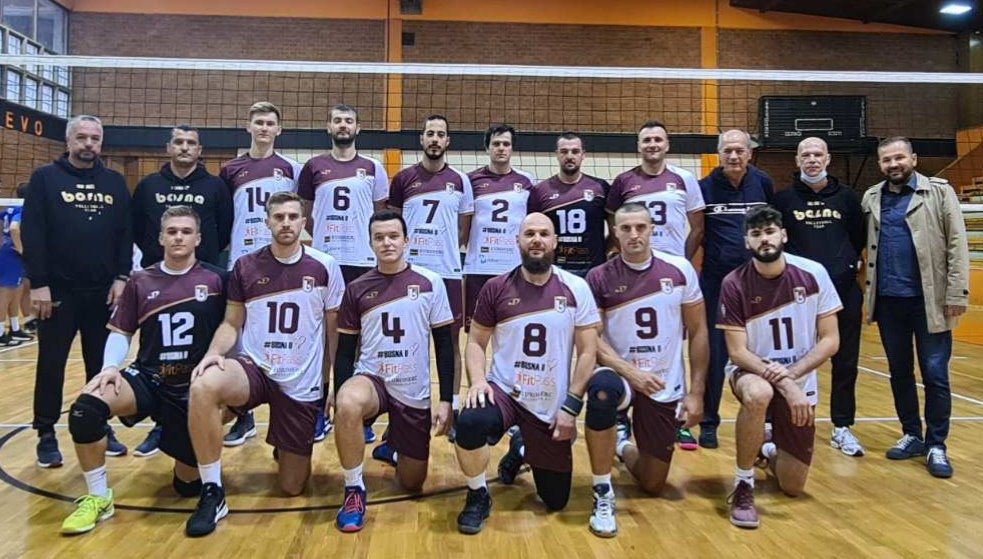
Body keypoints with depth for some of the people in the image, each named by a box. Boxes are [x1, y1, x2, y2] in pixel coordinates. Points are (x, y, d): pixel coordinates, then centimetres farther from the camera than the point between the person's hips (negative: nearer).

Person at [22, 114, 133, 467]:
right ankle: (46, 436, 17)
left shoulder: (115, 183, 9)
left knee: (101, 364, 10)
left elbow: (126, 234, 7)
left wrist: (121, 277, -3)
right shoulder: (45, 178, 0)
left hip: (103, 291, 3)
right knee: (51, 365, 5)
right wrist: (38, 283, -12)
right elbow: (32, 235, -5)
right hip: (58, 291, -2)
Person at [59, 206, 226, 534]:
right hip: (147, 378, 1)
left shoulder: (215, 280, -4)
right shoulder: (140, 282, 2)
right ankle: (97, 498, -9)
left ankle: (190, 454, 40)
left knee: (188, 485, 2)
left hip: (194, 387, -1)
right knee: (85, 408, -30)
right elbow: (121, 332, 6)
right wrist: (110, 366, -12)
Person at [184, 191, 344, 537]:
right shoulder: (245, 267, 0)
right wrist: (215, 351, -17)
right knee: (203, 387, -36)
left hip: (302, 383, 0)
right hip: (253, 368, 0)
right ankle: (212, 493, -19)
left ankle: (288, 452, 43)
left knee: (292, 487, 4)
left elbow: (333, 330, 4)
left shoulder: (325, 268, -4)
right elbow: (232, 323, 5)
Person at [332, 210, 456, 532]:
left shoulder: (429, 283, -4)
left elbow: (444, 346, -1)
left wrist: (446, 401, -6)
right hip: (370, 379, 0)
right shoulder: (356, 289, 0)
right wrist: (339, 401, -5)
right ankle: (354, 490, -15)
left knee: (412, 484, 7)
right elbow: (345, 351, 4)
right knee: (348, 405, -38)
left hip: (415, 393, 1)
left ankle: (393, 448, 43)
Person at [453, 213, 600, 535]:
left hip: (552, 406, 1)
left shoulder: (575, 288, -6)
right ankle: (478, 496, -5)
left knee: (556, 500, 8)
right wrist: (478, 380, -17)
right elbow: (476, 342, 2)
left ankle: (521, 450, 39)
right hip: (504, 391, -1)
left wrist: (571, 405, -10)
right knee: (469, 423, -36)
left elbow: (588, 351, -4)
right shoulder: (496, 288, -4)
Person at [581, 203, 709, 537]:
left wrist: (696, 392, -4)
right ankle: (602, 494, -21)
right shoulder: (599, 278, -7)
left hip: (666, 387, 2)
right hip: (621, 375, -2)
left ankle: (624, 449, 43)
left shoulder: (679, 270, -5)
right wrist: (630, 372, -25)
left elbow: (698, 331, 0)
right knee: (602, 390, -40)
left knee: (653, 485, 6)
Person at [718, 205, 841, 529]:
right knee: (758, 394, -42)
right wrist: (783, 385, -29)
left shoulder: (813, 274, -12)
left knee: (793, 487, 4)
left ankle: (770, 451, 42)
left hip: (799, 380, 2)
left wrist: (791, 374, -22)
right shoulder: (734, 284, -16)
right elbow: (737, 353, -16)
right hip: (750, 371, -2)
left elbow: (830, 341, -9)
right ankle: (743, 485, -19)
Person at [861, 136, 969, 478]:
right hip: (888, 301, 4)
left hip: (928, 301, -4)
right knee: (899, 372, 13)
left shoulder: (939, 192, -2)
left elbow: (957, 245, -6)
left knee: (935, 375, 2)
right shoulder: (871, 198, 9)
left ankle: (936, 445, 14)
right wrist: (866, 291, 2)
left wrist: (956, 294, -12)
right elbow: (861, 244, 10)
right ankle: (911, 435, 27)